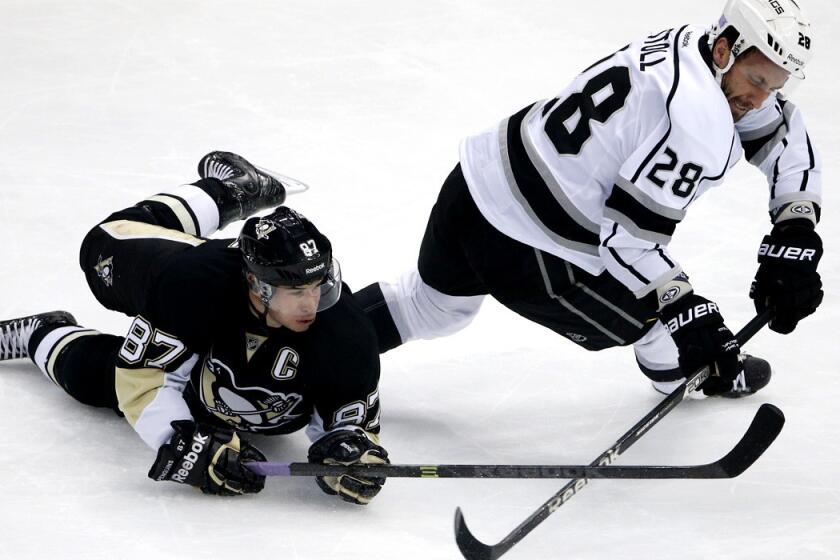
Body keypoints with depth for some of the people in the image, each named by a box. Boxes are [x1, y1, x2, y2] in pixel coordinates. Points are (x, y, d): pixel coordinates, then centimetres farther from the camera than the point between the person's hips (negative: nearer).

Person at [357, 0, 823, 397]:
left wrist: (796, 230, 5)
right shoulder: (700, 122, -26)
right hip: (520, 252, -9)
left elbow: (784, 133, 13)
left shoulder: (689, 46, 1)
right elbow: (629, 240, -26)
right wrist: (690, 315, -19)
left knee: (432, 304, 36)